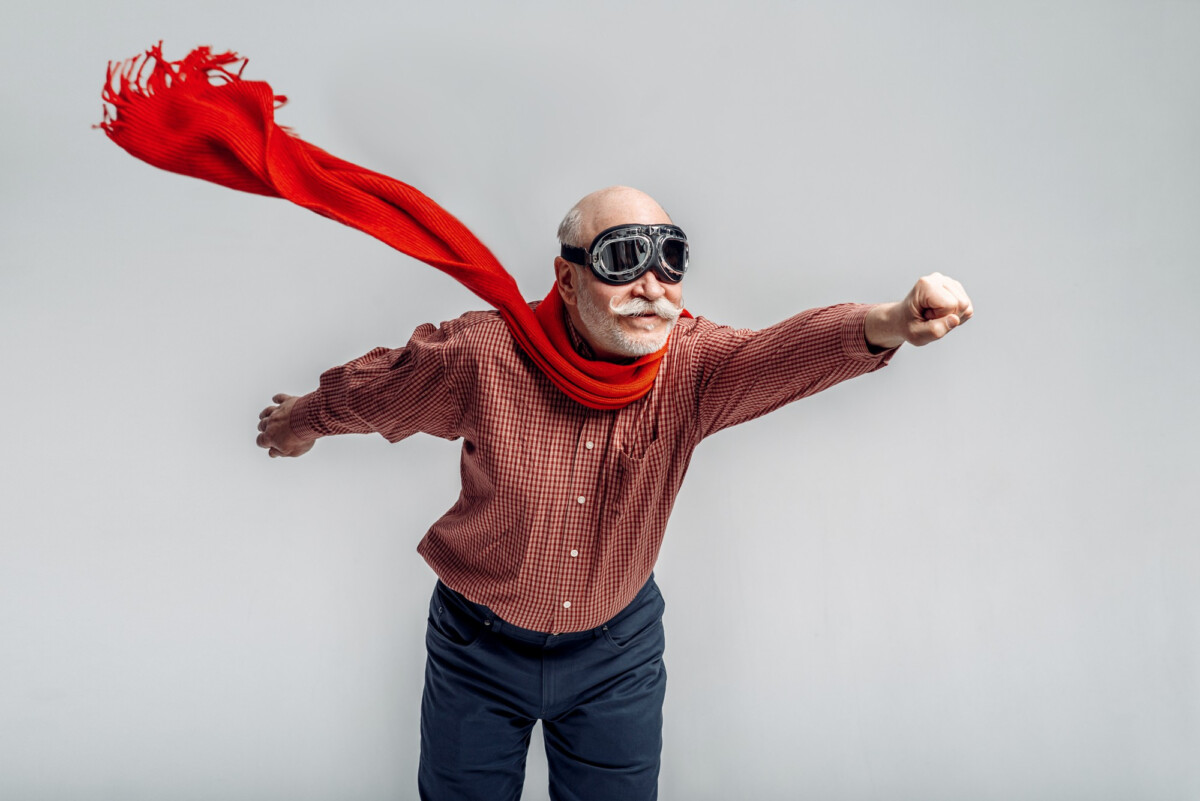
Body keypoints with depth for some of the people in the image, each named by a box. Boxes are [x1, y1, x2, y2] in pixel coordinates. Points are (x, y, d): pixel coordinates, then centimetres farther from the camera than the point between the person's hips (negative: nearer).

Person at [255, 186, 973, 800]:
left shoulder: (691, 365, -18)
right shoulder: (484, 354, -22)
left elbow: (784, 353, -39)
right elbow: (374, 388, -3)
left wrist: (889, 323, -59)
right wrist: (300, 421, 16)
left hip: (618, 649, 1)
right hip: (481, 644, -1)